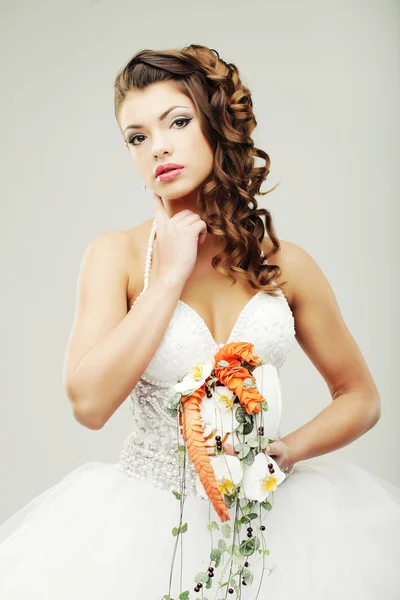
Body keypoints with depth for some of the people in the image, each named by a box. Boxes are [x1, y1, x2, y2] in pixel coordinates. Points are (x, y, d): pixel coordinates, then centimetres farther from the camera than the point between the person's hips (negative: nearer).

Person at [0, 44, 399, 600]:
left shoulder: (285, 263, -1)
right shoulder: (116, 255, -4)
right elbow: (89, 403, -18)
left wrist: (286, 451, -10)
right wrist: (169, 277, -15)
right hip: (146, 507, -2)